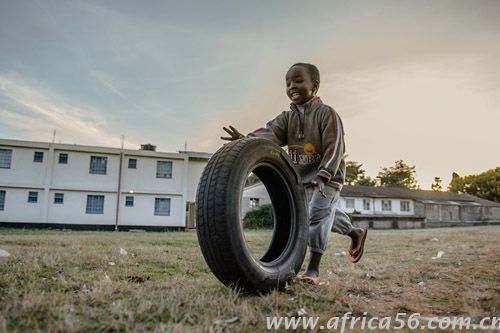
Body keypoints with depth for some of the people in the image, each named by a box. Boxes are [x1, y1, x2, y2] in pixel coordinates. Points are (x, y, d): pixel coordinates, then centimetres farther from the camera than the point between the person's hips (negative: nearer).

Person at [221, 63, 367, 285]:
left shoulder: (326, 114, -14)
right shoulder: (287, 117, 1)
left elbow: (335, 147, -21)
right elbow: (270, 133, -19)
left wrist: (322, 176, -34)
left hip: (327, 176, -7)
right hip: (303, 178, 7)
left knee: (319, 213, -17)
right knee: (324, 214, 20)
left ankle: (313, 270, -12)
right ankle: (355, 233, 47)